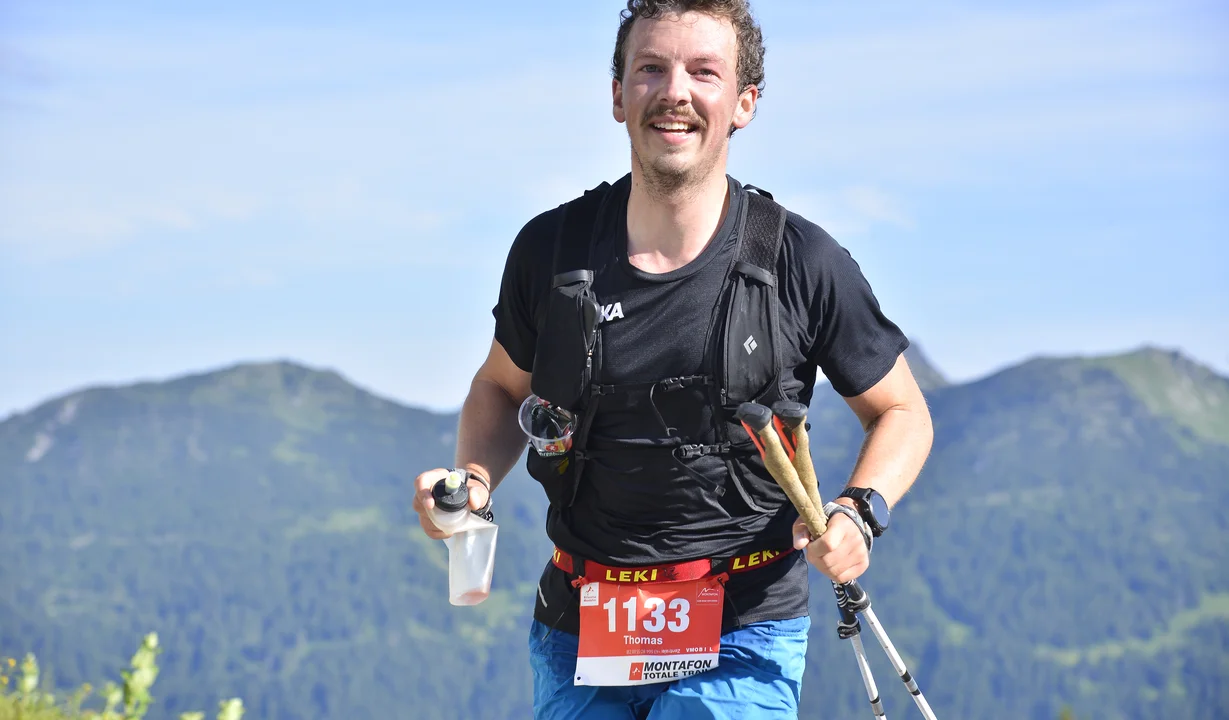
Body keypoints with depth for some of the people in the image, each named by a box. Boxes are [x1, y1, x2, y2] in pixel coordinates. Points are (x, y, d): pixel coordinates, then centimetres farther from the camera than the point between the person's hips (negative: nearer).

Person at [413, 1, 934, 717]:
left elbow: (901, 412, 5)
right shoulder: (550, 249, -3)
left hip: (742, 640, -3)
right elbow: (504, 387, 16)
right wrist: (475, 480, -4)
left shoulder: (804, 264, -9)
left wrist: (859, 512, -14)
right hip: (578, 632, 3)